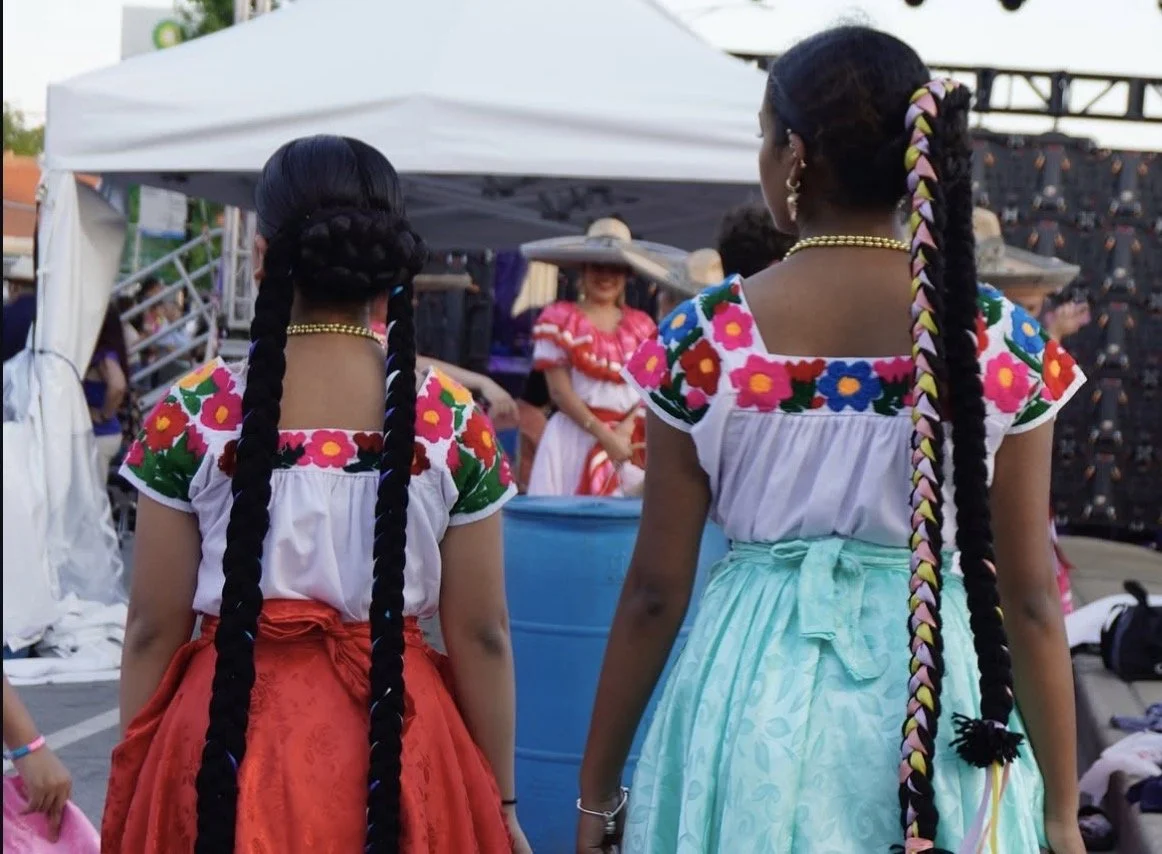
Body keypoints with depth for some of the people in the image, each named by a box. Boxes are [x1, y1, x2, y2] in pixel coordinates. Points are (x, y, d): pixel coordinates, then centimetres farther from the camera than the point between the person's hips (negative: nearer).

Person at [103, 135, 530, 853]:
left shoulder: (192, 413, -7)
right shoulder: (454, 420, -6)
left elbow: (154, 629, -4)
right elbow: (481, 635, -4)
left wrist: (132, 785, 9)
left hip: (227, 745, 0)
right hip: (397, 750, 1)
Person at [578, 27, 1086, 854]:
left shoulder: (705, 341, -8)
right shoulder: (1005, 344, -7)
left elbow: (656, 592, -5)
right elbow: (1031, 600, -6)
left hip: (754, 701, 0)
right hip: (939, 709, 1)